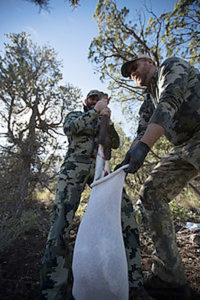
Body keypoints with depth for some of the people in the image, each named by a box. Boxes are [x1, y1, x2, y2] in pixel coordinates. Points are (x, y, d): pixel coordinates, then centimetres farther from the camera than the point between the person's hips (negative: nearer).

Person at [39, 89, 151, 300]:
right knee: (62, 215, -20)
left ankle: (133, 281, -6)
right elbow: (69, 129, -7)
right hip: (74, 167, -3)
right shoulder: (74, 116, 18)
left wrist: (108, 120, 0)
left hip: (99, 168, 4)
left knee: (124, 206, -14)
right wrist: (95, 111, -7)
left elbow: (115, 144, 13)